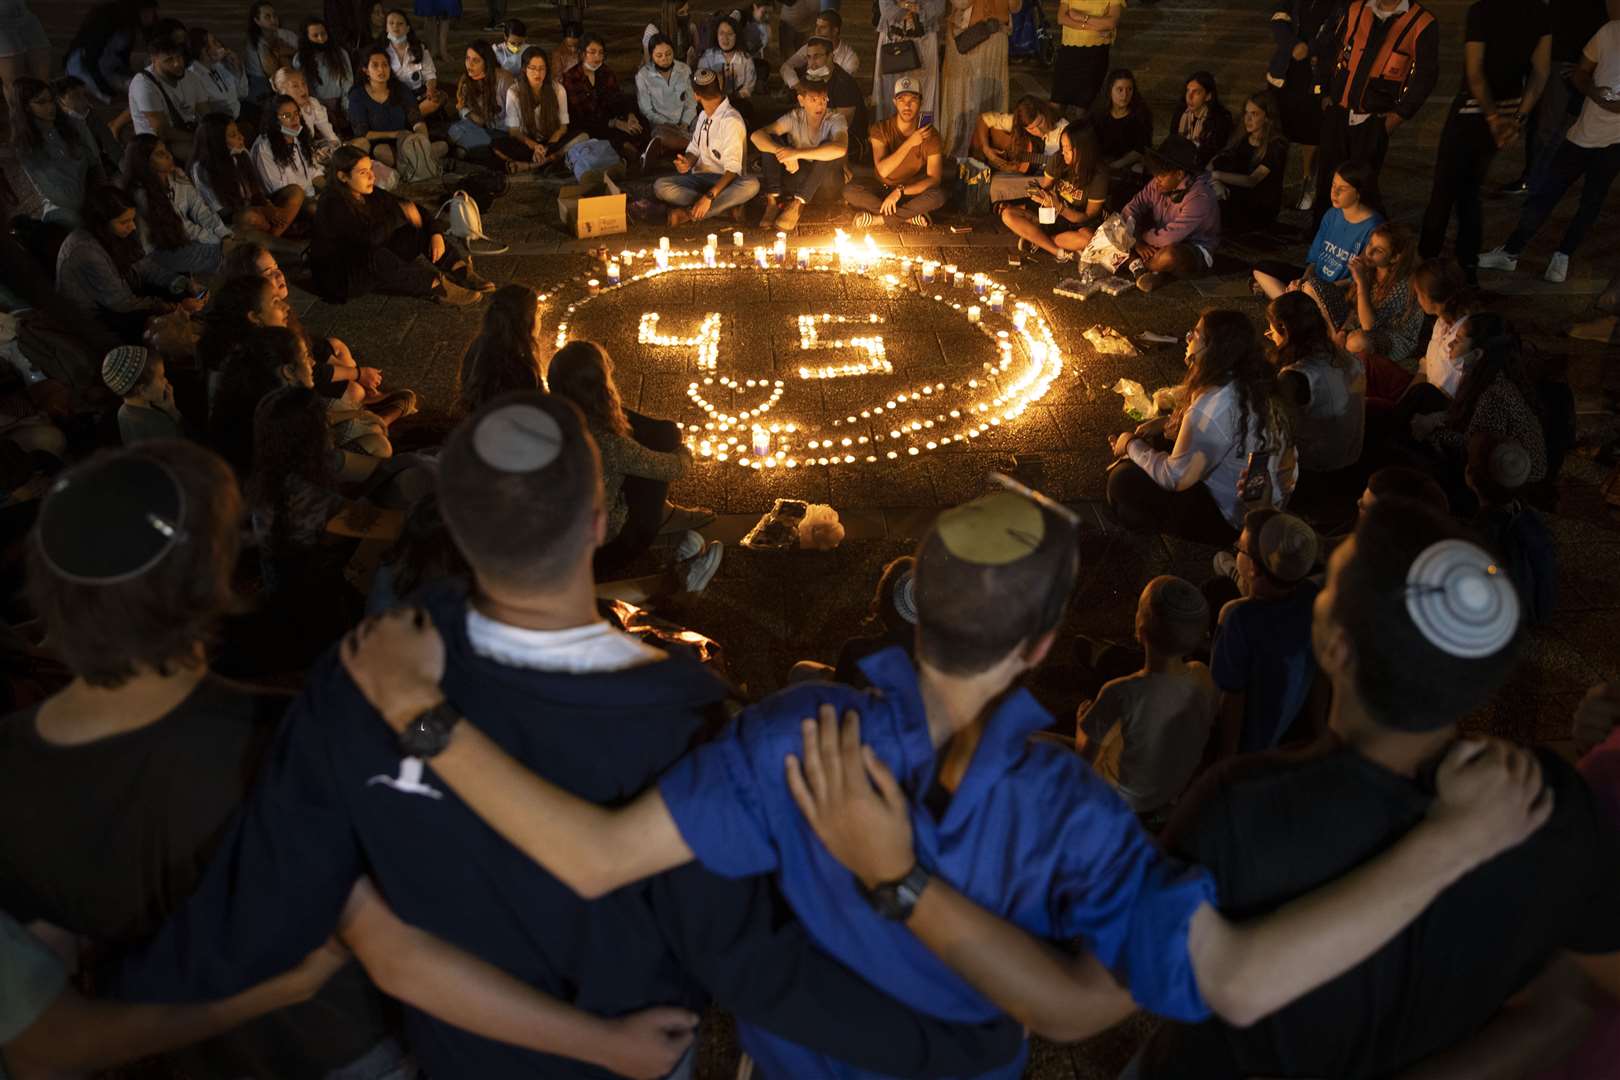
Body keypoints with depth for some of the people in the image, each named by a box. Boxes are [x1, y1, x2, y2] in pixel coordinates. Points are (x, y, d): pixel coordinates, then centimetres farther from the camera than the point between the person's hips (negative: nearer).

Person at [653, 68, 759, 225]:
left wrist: (709, 196, -33)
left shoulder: (731, 120, -12)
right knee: (660, 186, -21)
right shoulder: (703, 115, 12)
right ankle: (727, 206, -23)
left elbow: (733, 169, -20)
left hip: (725, 181, -6)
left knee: (751, 185, -39)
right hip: (700, 178, 6)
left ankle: (690, 214, -33)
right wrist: (687, 162, -7)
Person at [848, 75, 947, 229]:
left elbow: (934, 179, -19)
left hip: (912, 192, 0)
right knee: (850, 190, -29)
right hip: (882, 188, 1)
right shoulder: (881, 129, -12)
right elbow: (883, 170, -24)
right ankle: (910, 217, -21)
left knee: (938, 195, -33)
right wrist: (910, 143, -31)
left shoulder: (931, 135, -12)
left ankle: (877, 217, -23)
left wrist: (900, 191, -30)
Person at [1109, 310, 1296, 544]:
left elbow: (1175, 478, -25)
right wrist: (1165, 423, 4)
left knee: (1123, 480, -11)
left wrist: (1133, 446, -10)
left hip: (1232, 518, -9)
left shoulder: (1213, 407, -33)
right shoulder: (1244, 382, -6)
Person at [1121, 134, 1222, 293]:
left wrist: (1141, 237, -18)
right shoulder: (1159, 184, -8)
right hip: (1164, 241, 8)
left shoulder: (1200, 197, -29)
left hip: (1196, 251, -8)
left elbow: (1169, 237, -33)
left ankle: (1139, 266, -7)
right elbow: (1133, 207, -6)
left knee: (1171, 254, -41)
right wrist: (1136, 240, -21)